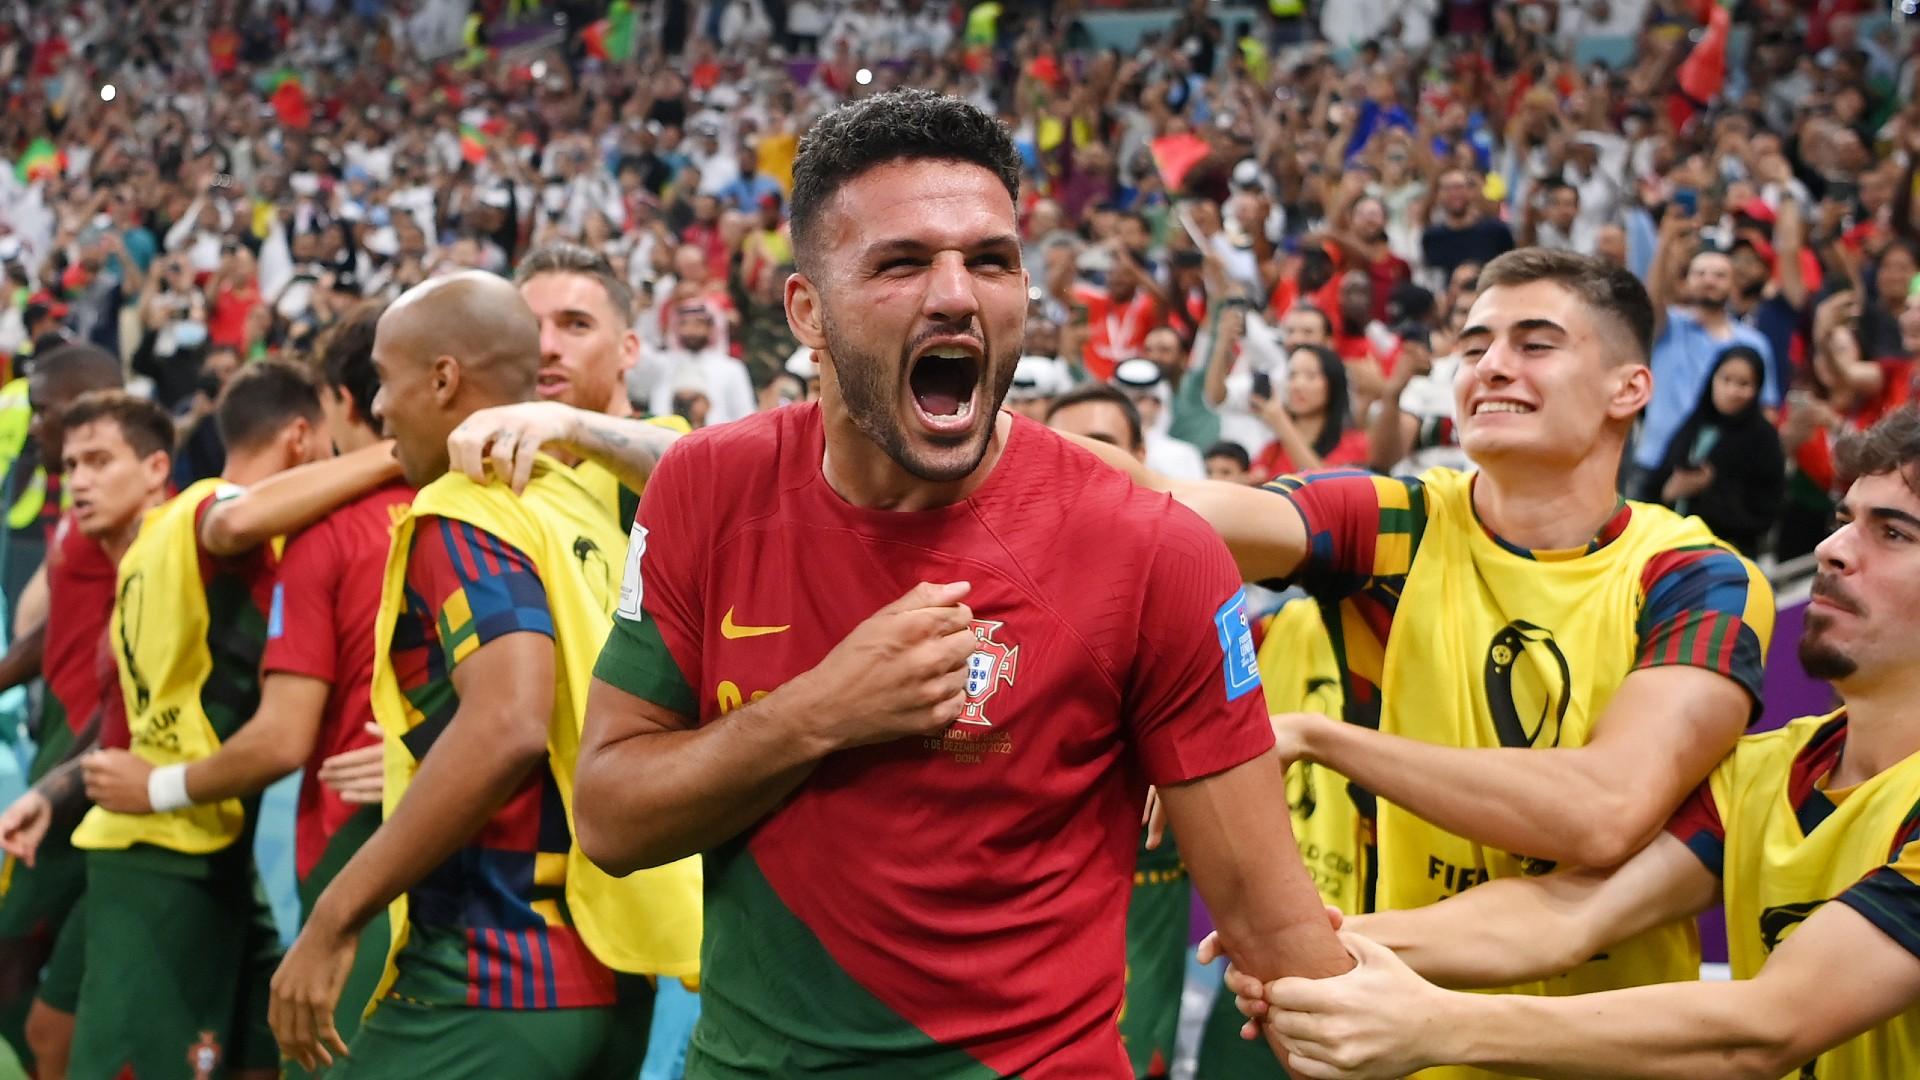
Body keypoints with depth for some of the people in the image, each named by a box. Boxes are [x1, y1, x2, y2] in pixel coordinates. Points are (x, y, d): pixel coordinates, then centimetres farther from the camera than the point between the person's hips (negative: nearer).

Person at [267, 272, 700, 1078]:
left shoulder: (464, 515, -11)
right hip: (612, 972, 9)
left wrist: (334, 918, -22)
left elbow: (509, 725, -26)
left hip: (492, 980, -9)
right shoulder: (582, 506, 13)